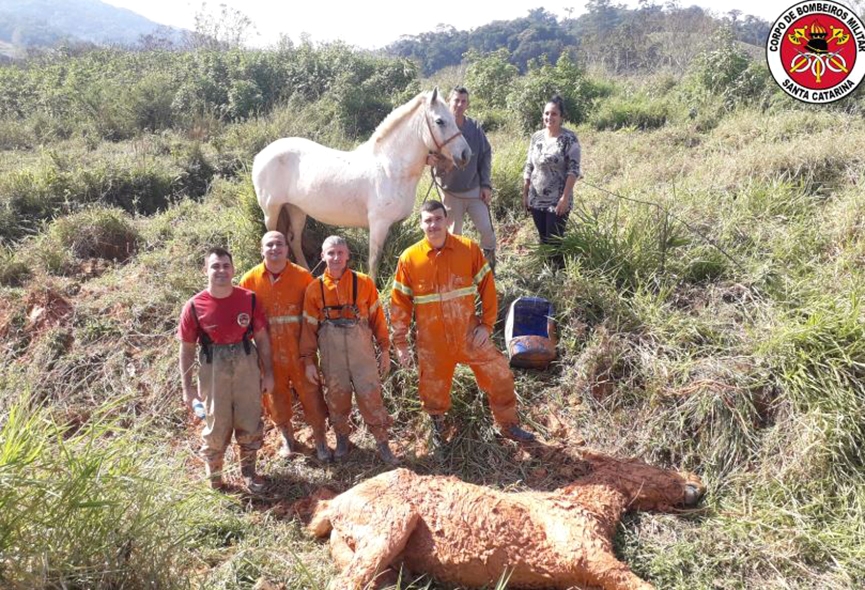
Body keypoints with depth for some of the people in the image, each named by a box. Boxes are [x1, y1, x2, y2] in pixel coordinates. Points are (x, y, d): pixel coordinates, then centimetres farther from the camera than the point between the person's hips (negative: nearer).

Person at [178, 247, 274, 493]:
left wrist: (268, 373, 6)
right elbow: (187, 349, -2)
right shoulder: (195, 306, -9)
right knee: (216, 425, 9)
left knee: (250, 423, 10)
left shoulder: (248, 299, -4)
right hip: (213, 369, -1)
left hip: (247, 365, 2)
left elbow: (262, 337, 5)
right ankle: (213, 476, 32)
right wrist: (187, 388, -2)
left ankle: (248, 470, 32)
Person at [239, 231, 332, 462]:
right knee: (275, 393, 13)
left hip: (299, 347, -1)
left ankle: (321, 440, 18)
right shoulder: (250, 280, -2)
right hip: (268, 350, 1)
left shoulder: (302, 276, -4)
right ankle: (287, 437, 33)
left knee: (309, 391, 4)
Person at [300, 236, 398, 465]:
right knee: (336, 397, 11)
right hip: (331, 351, 1)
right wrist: (309, 361, 3)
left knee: (370, 396, 0)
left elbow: (377, 317, 3)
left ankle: (382, 443, 15)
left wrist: (385, 350, 2)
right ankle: (342, 439, 31)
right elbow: (309, 326, 4)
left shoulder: (364, 283, -1)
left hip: (361, 348, -1)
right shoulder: (314, 288, 1)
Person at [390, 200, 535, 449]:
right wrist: (400, 343, -3)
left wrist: (487, 324, -7)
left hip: (469, 333, 1)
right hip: (432, 341, 0)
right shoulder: (409, 258, -9)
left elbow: (487, 287, -2)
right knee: (434, 389, 14)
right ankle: (437, 427, 45)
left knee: (499, 375, 4)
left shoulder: (469, 249, -8)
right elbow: (399, 302, -3)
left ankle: (508, 424, 28)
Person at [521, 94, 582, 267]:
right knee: (543, 240, 12)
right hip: (537, 200, 5)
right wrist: (525, 194, 8)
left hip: (557, 201, -5)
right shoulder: (536, 137, 6)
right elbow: (528, 167, 11)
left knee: (555, 241, -3)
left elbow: (573, 170, -13)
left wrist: (565, 198, -20)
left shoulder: (569, 138, -9)